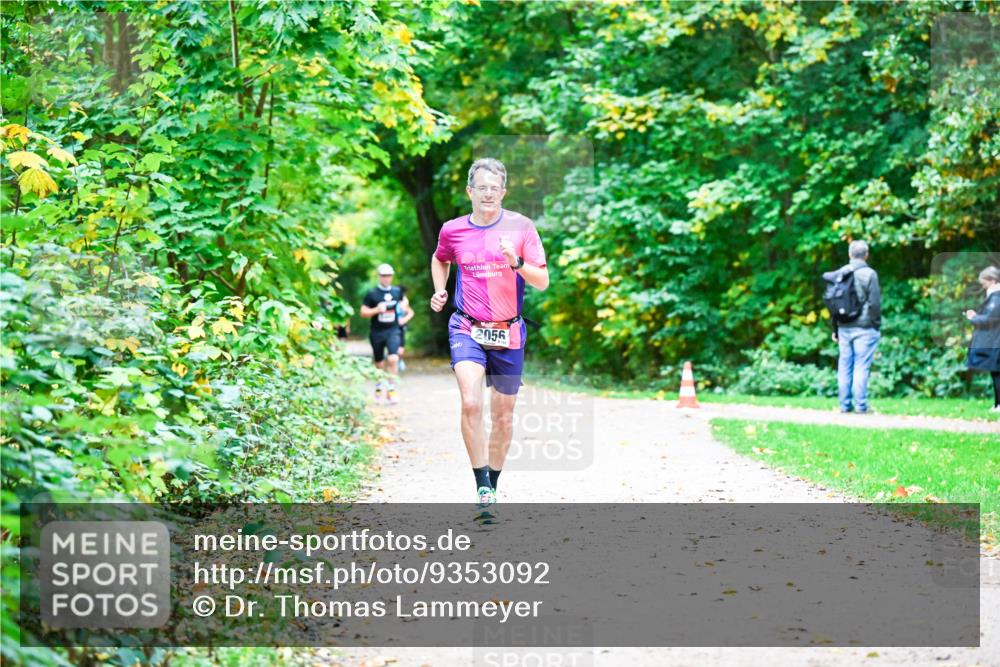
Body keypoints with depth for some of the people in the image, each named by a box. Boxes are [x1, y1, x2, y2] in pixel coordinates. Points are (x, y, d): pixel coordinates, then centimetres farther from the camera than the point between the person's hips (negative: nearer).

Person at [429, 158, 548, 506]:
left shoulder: (521, 226, -3)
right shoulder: (452, 230, 1)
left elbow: (542, 281, -5)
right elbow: (440, 259, 24)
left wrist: (516, 262, -22)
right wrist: (439, 291, 8)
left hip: (508, 333, 1)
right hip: (467, 329, -1)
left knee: (503, 415, 10)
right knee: (471, 404, -23)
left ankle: (493, 485, 28)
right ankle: (482, 486, -17)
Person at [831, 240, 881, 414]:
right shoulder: (869, 274, -8)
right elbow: (875, 303, -9)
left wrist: (835, 328, 18)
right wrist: (878, 325, 1)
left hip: (844, 327, 5)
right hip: (864, 327, -5)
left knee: (844, 366, 8)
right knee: (861, 366, -3)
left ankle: (845, 404, 10)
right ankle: (860, 405, -3)